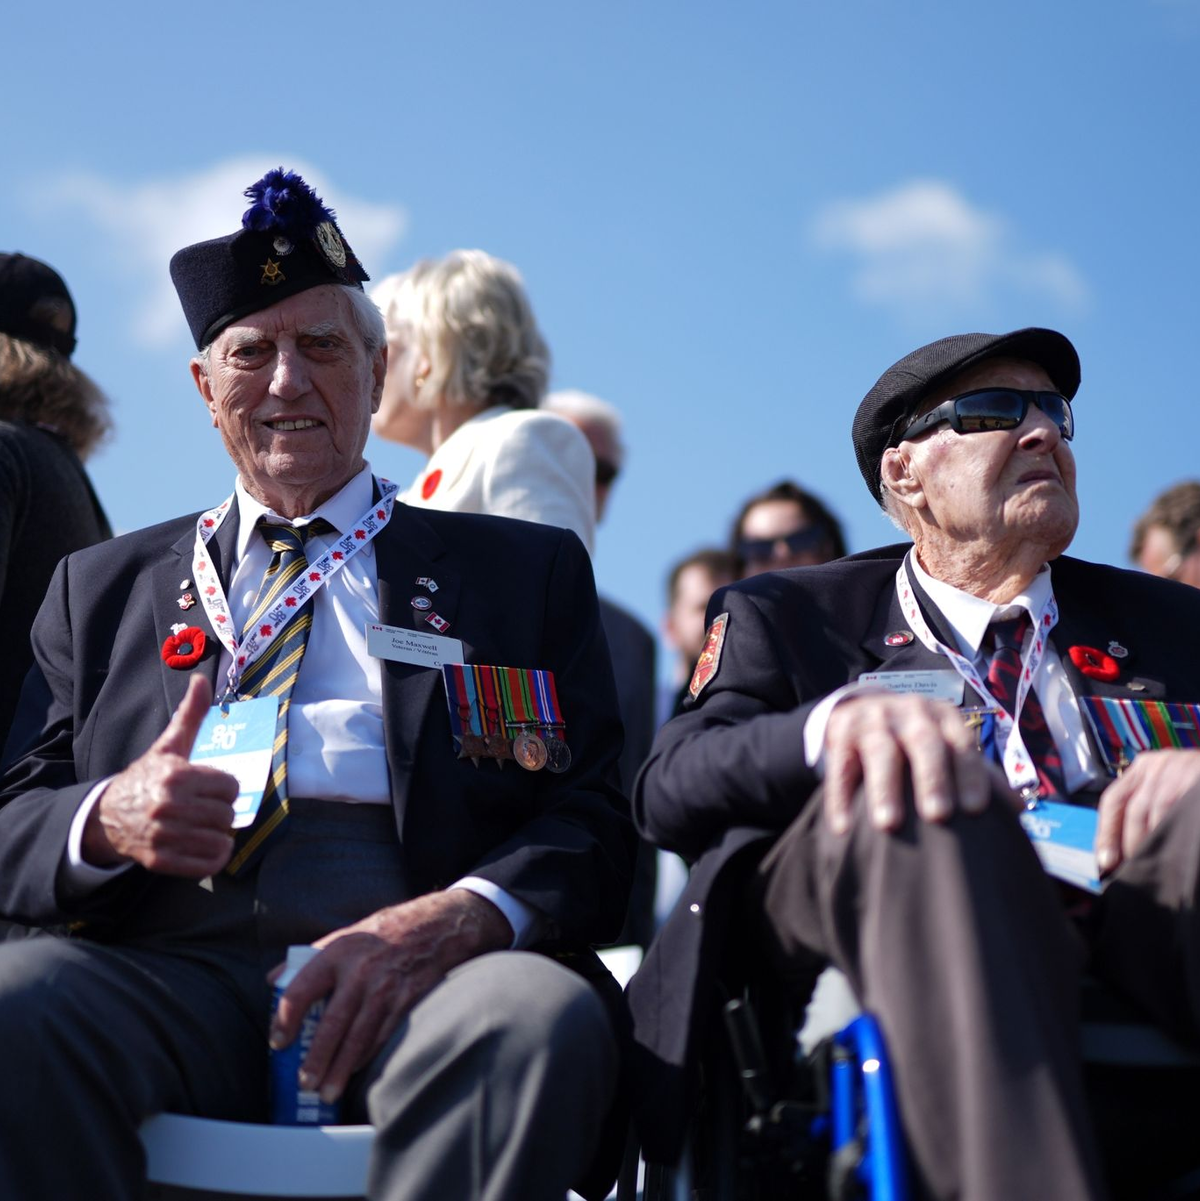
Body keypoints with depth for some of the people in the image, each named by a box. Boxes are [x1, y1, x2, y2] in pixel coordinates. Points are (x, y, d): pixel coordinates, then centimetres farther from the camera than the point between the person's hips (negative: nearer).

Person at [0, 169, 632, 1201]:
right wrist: (107, 820, -8)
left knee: (539, 1019, -37)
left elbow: (597, 822, 7)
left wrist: (458, 916, -16)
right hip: (173, 966, 1)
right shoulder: (103, 587, 27)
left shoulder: (526, 572, 21)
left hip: (421, 973, -1)